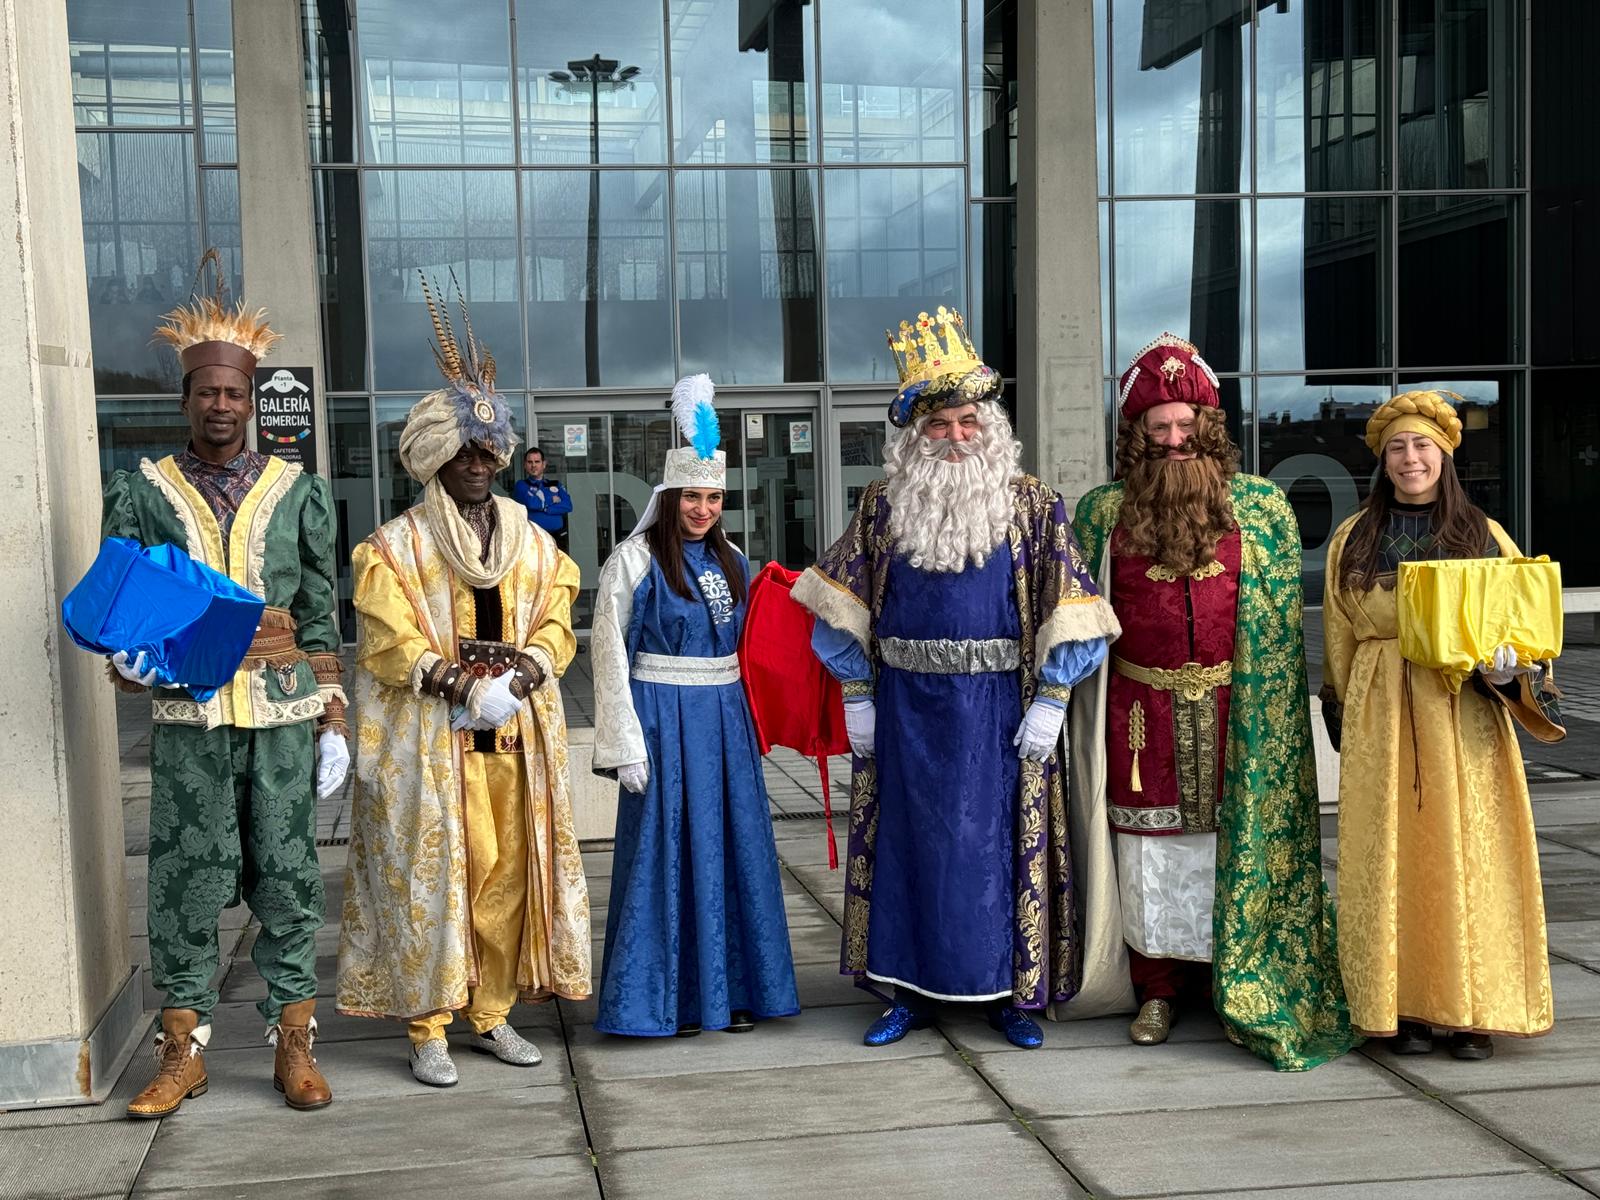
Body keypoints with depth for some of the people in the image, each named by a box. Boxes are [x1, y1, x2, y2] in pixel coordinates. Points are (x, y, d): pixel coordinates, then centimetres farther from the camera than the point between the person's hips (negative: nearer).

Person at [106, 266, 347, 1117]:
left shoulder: (296, 490, 8)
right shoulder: (141, 493, 6)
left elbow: (320, 615, 8)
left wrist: (333, 718, 4)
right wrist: (132, 660, -13)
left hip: (284, 711, 0)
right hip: (188, 716, 0)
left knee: (288, 875, 4)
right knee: (186, 878, 3)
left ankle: (293, 1045, 16)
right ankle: (183, 1051, 17)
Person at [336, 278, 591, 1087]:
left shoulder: (534, 544, 12)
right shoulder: (397, 548, -1)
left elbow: (554, 626, 9)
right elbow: (387, 644, -7)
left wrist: (528, 666, -12)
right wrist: (450, 676, -21)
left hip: (517, 737, 4)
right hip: (431, 740, -4)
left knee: (509, 875, 7)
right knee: (431, 876, -2)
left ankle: (492, 1012, 19)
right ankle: (427, 1026, 7)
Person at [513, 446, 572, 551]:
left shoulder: (555, 485, 18)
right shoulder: (521, 485, 8)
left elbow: (568, 505, 2)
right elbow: (530, 503, -11)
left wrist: (543, 508, -9)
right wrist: (551, 500, 3)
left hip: (558, 538, 3)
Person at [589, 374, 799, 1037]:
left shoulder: (731, 559, 11)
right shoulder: (635, 561, -7)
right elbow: (610, 654, -9)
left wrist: (750, 719, 14)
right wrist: (625, 745, -12)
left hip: (726, 716, 6)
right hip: (665, 717, -6)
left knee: (736, 846, 8)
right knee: (668, 851, -1)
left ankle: (731, 988, 20)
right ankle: (667, 996, 10)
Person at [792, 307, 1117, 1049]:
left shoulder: (1030, 505, -2)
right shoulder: (884, 505, 2)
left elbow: (1065, 612, -3)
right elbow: (846, 605, 6)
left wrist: (1049, 702, -9)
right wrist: (856, 698, 1)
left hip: (997, 709, -1)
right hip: (907, 709, 2)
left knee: (999, 842, 4)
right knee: (909, 840, 8)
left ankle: (1010, 990, 18)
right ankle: (912, 988, 20)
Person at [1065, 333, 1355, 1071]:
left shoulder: (1260, 506, 4)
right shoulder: (1104, 511, 5)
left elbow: (1284, 621, 6)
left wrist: (1270, 713, 1)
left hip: (1232, 713, 0)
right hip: (1142, 712, 0)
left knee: (1235, 842, 3)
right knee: (1150, 848, 5)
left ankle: (1235, 992, 16)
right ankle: (1157, 991, 17)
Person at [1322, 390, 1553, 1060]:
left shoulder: (1483, 535, 8)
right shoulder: (1353, 541, 10)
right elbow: (1339, 640, 12)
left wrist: (1507, 666, -12)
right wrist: (1348, 724, 7)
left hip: (1464, 719, 0)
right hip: (1381, 716, 1)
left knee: (1468, 855, 0)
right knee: (1391, 856, 1)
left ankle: (1472, 1012, 9)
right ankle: (1404, 1007, 9)